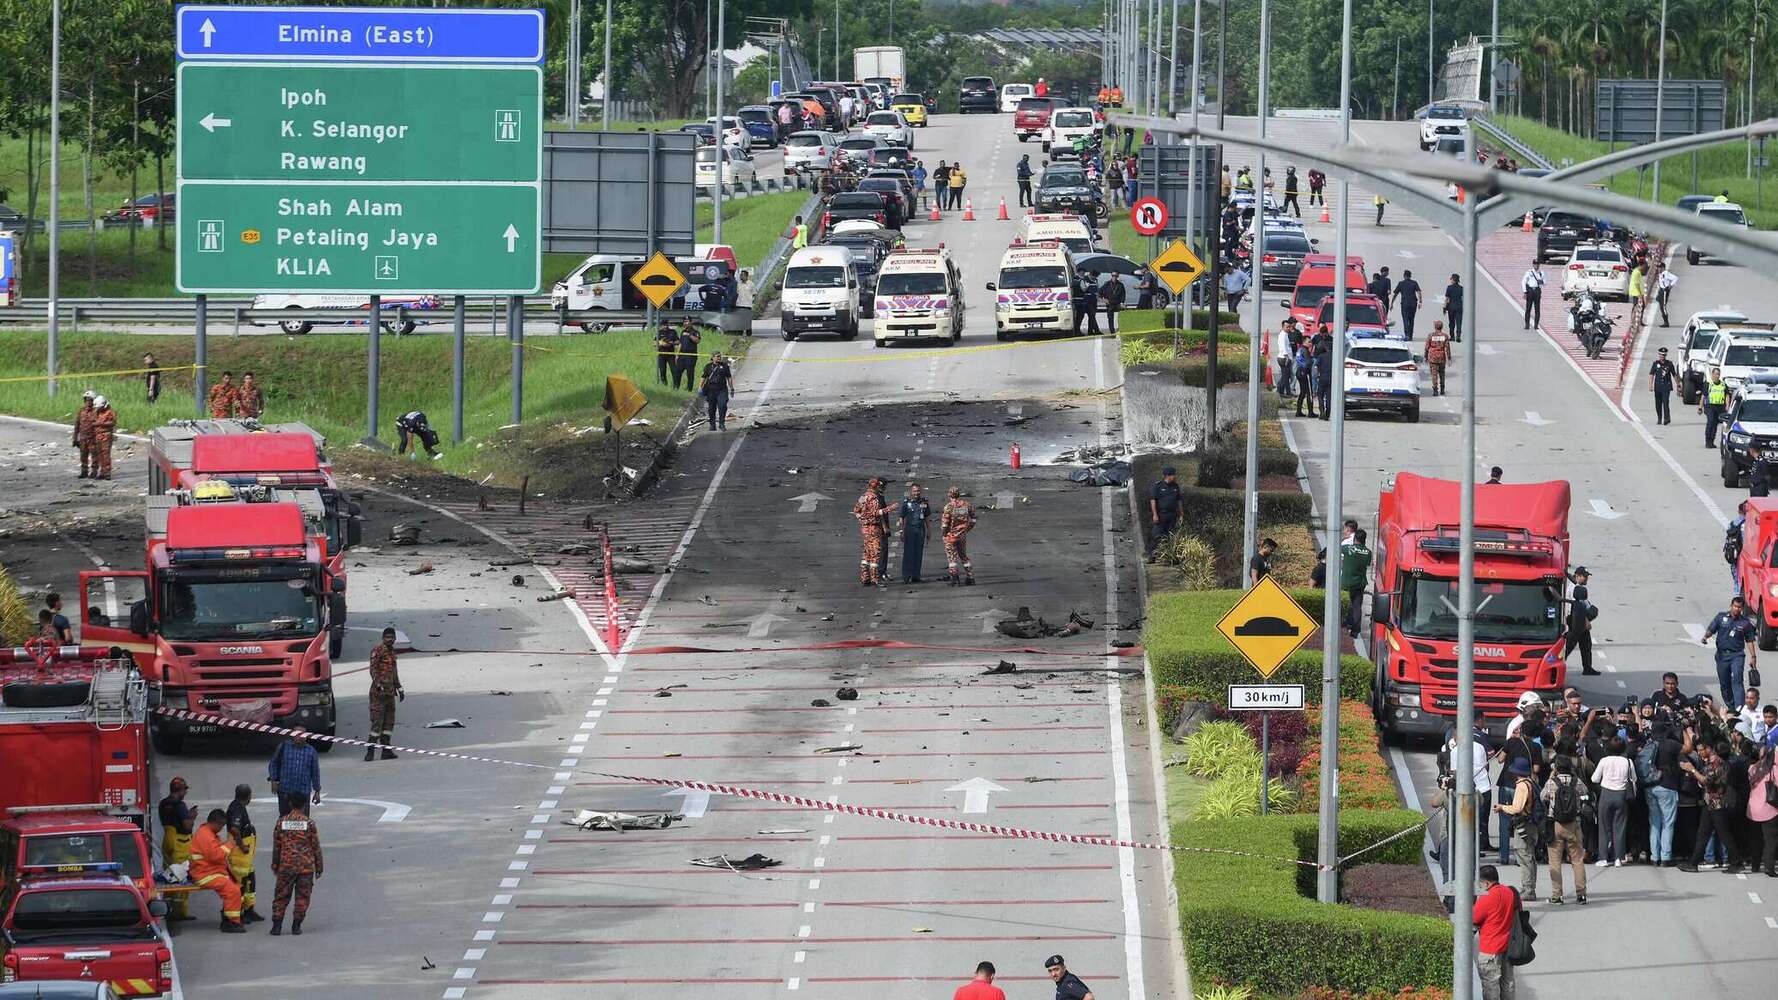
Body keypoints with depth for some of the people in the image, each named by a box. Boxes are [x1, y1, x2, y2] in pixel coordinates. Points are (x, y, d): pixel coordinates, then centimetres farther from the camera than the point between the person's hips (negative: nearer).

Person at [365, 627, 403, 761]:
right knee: (377, 720, -11)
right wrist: (379, 686, -26)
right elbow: (373, 670, -16)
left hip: (390, 691, 9)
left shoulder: (392, 652, 18)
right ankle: (370, 751, -10)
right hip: (379, 691, -9)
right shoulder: (377, 651, -8)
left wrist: (399, 688, 25)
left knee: (389, 721, 8)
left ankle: (386, 750, 12)